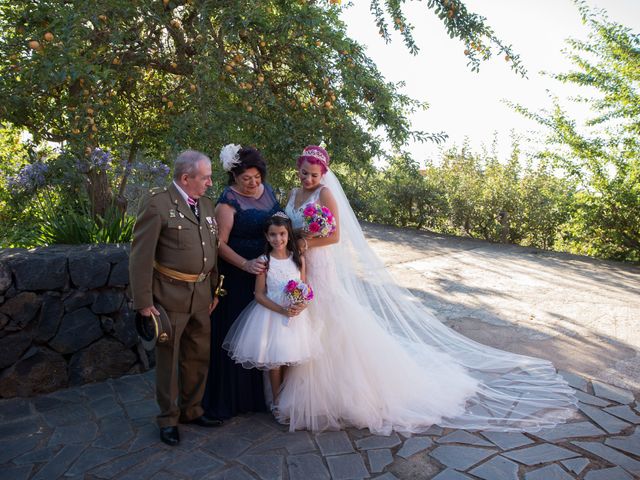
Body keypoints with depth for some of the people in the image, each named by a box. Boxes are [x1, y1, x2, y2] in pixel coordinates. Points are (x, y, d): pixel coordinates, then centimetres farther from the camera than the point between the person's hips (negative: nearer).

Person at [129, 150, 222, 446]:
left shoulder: (207, 205, 8)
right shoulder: (157, 203, -13)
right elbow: (141, 256, -14)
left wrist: (214, 290, 13)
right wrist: (143, 302, -15)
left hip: (201, 294, 6)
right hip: (170, 294, -6)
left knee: (198, 357, 17)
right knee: (168, 359, 10)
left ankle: (191, 410, 37)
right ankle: (168, 419, 29)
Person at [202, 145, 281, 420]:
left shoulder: (267, 190, 7)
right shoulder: (229, 201, -14)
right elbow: (220, 244, -15)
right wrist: (246, 265, -26)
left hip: (269, 271, 7)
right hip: (239, 278, -6)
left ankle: (261, 391, 33)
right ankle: (232, 396, 21)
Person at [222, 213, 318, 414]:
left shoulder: (299, 259, 0)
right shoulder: (264, 261, -8)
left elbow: (306, 290, 4)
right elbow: (259, 295, -8)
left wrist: (301, 305, -17)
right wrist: (281, 309, -19)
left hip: (295, 316, 2)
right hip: (271, 315, -2)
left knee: (291, 359, 9)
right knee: (274, 361, 5)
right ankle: (276, 400, 26)